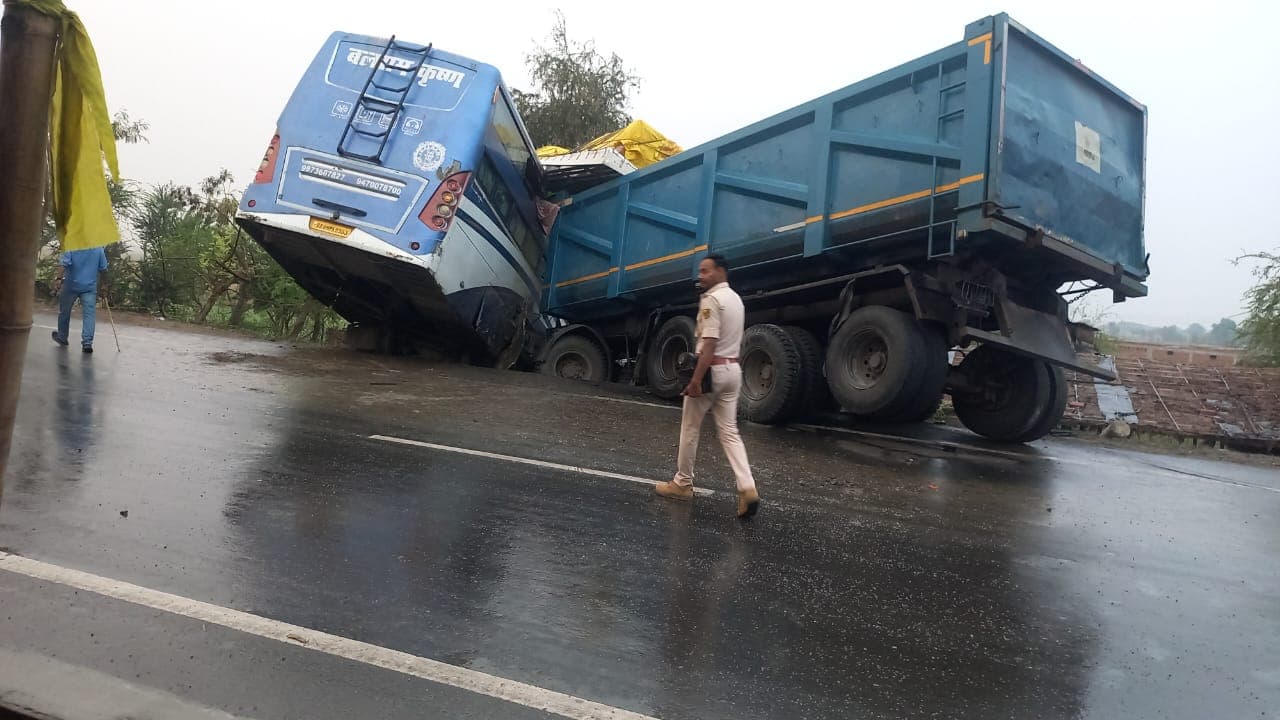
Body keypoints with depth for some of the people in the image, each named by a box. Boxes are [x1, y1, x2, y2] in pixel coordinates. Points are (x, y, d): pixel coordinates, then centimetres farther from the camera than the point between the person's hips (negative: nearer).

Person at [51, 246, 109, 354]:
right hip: (90, 286, 1)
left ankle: (62, 338, 33)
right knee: (89, 314, -4)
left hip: (71, 285, -1)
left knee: (64, 312, 18)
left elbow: (64, 263, -18)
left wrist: (59, 278, -21)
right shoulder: (99, 249, 1)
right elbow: (103, 269, 6)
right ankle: (87, 342, -16)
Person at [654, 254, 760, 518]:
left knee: (690, 429, 7)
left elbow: (709, 344, -22)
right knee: (729, 432, 7)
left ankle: (682, 483, 19)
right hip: (733, 369, 9)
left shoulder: (711, 299, -14)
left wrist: (696, 380, -24)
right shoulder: (735, 298, 16)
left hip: (712, 369, -8)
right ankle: (747, 488, -6)